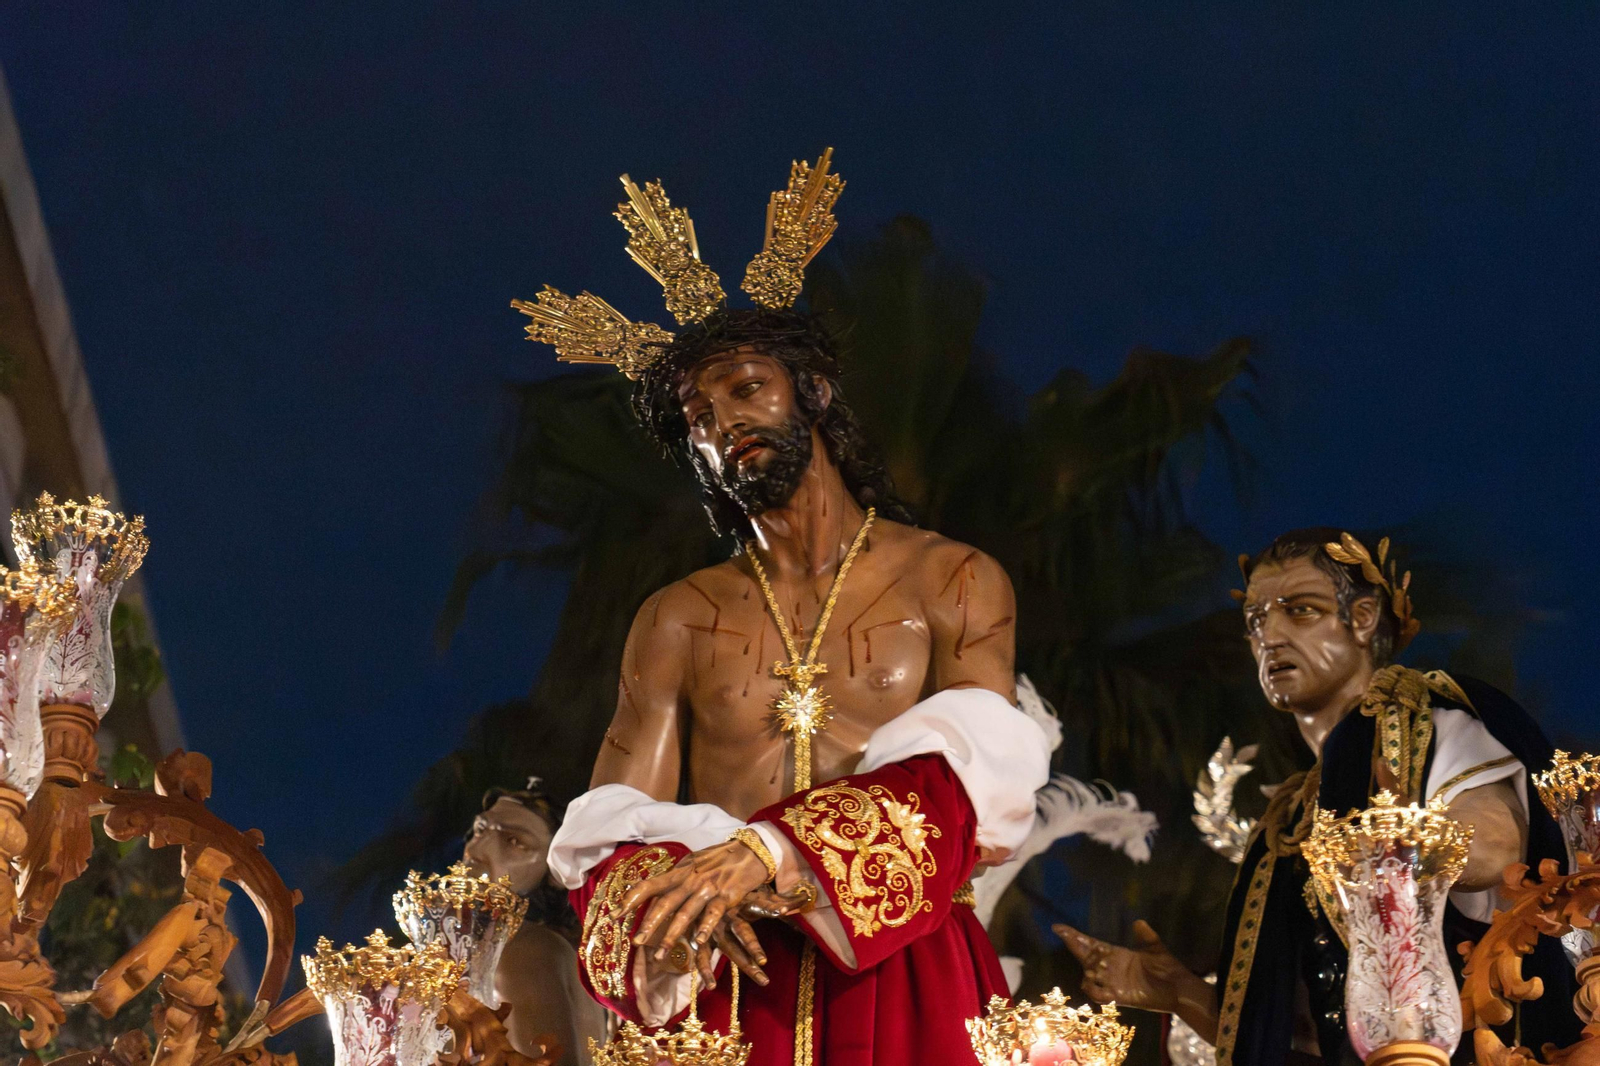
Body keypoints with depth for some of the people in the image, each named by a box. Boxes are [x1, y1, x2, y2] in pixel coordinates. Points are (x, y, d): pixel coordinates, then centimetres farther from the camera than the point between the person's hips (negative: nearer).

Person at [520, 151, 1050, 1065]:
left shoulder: (955, 583, 9)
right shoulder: (678, 622, 15)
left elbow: (965, 780, -6)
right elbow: (611, 842, 9)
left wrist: (770, 849, -19)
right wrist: (676, 895, -15)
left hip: (908, 987, -1)